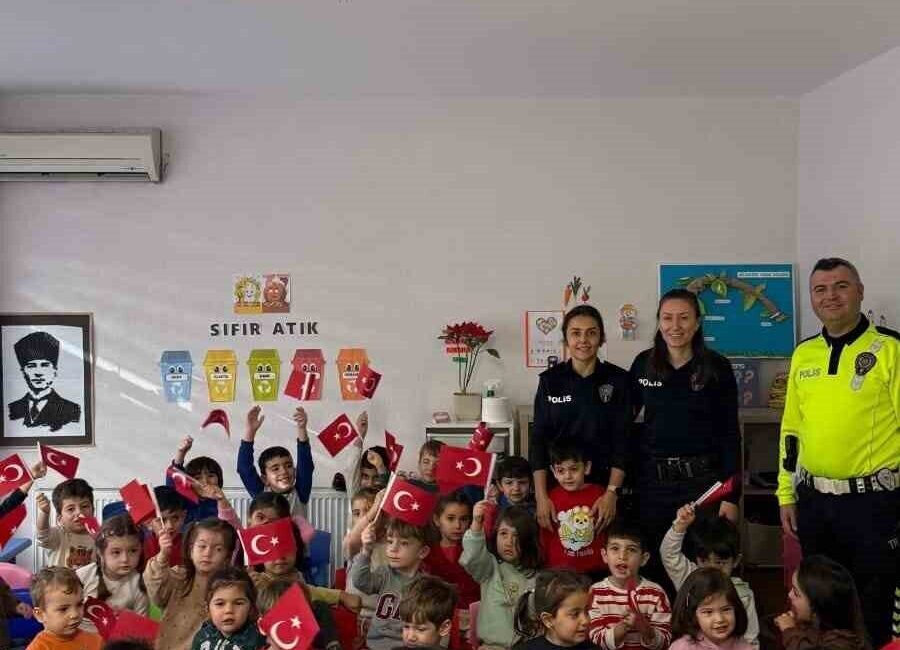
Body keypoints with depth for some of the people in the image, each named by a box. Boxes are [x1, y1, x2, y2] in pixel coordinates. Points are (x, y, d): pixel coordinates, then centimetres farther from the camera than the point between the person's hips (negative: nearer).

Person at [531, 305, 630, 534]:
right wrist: (541, 496, -9)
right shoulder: (550, 380, 0)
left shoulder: (618, 379, -2)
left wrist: (611, 492, -13)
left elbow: (621, 440, -3)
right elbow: (539, 439, -1)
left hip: (603, 482, 0)